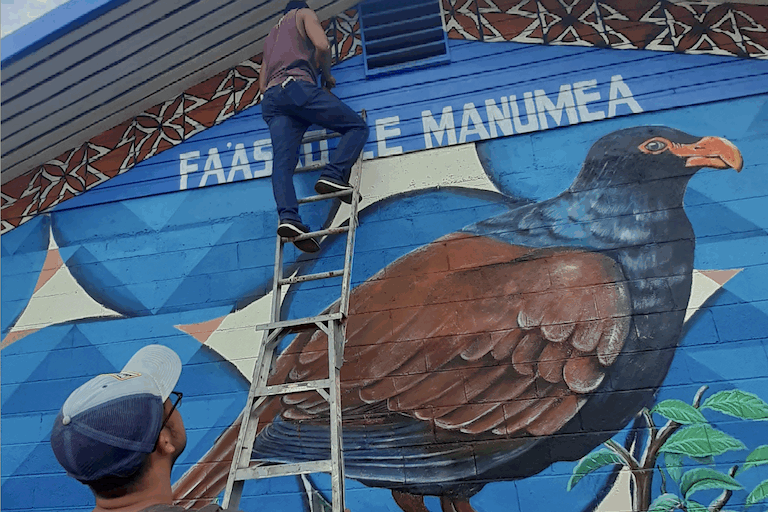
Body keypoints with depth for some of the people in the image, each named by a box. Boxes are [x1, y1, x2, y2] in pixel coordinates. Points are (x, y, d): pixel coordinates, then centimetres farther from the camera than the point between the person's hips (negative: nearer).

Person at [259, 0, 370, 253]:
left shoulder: (271, 35, 39)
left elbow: (262, 85, 31)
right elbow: (322, 45, -1)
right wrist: (327, 76, 14)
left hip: (270, 98, 6)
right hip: (298, 86, -6)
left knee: (282, 162, -12)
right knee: (357, 126, -1)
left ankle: (288, 217, -33)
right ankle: (333, 175, -24)